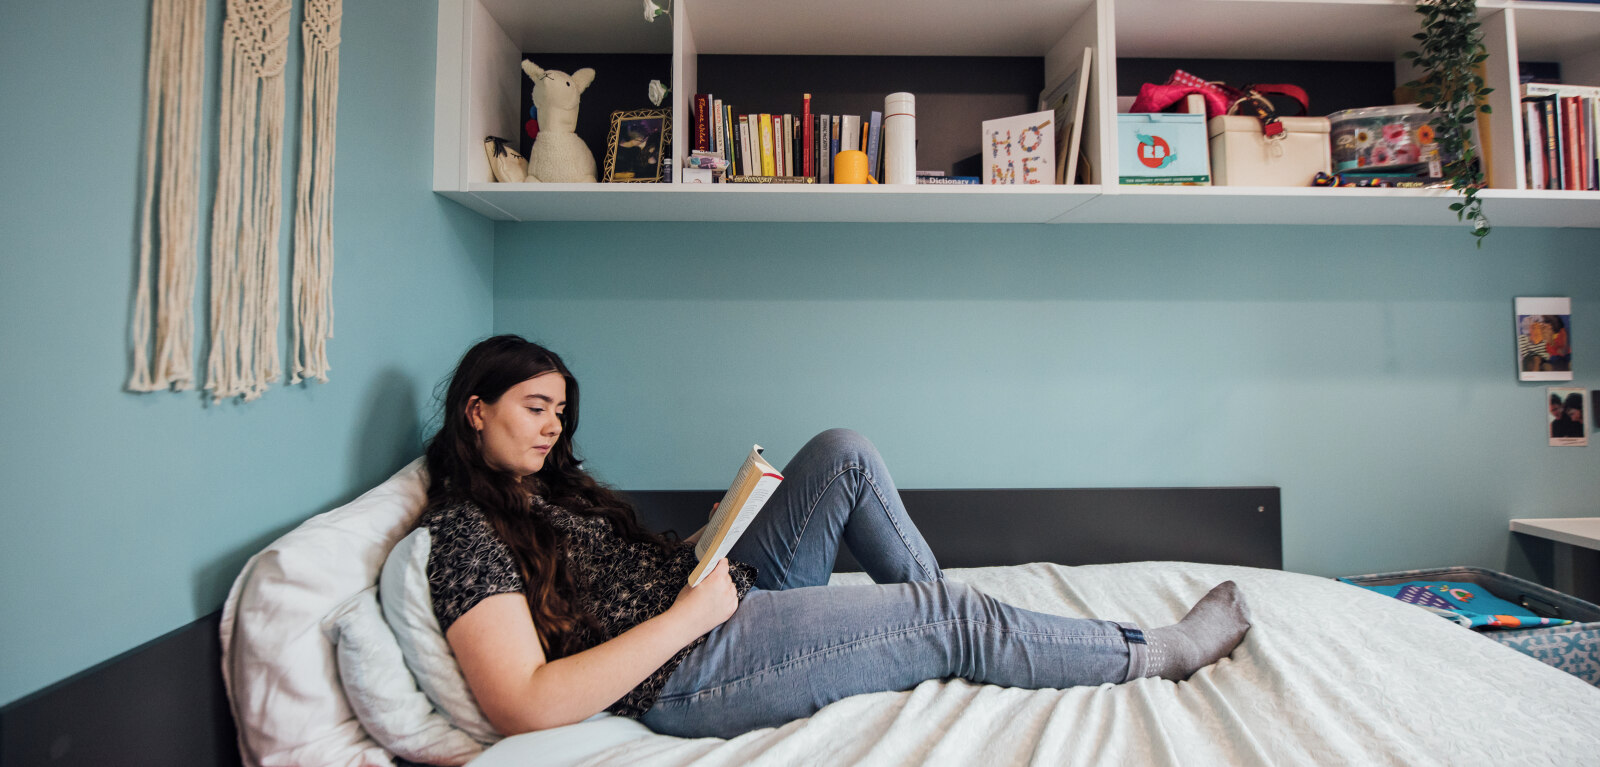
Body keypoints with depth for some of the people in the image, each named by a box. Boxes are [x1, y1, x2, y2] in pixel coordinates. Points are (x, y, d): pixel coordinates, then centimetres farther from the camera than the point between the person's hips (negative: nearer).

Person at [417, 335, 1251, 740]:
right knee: (944, 620, -12)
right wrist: (686, 613, -22)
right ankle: (1160, 651, 8)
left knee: (843, 453, -4)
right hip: (689, 670, -9)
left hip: (731, 590, 9)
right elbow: (524, 706, -21)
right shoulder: (466, 532, -11)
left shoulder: (550, 487, 17)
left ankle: (931, 603, 6)